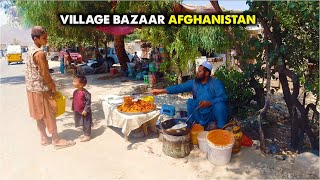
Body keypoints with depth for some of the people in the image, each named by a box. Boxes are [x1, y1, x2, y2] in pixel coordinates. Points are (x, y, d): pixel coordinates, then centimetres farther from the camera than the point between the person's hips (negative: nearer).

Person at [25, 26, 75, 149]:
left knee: (40, 115, 16)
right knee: (49, 115, 0)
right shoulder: (40, 53, -20)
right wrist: (53, 87, -9)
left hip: (32, 88, 9)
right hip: (41, 89, -9)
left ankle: (44, 139, 26)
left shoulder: (30, 50, 10)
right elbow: (44, 74, -21)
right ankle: (57, 141, 10)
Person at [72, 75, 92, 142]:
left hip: (85, 112, -8)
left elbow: (88, 101, -21)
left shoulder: (85, 92, -23)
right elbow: (74, 101, 14)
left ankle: (88, 135, 16)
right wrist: (73, 108, 17)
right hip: (78, 111, 8)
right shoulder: (75, 92, 2)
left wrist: (85, 110, -21)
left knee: (86, 124, 4)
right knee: (83, 124, 20)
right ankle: (85, 133, 35)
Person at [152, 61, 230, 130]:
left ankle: (221, 128, -11)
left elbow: (223, 98, -21)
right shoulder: (194, 82, -4)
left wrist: (209, 103, -35)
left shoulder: (216, 83, -15)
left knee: (219, 104, -30)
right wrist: (161, 91, -14)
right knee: (191, 102, -10)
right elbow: (179, 87, -8)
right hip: (201, 115, 4)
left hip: (215, 114, -4)